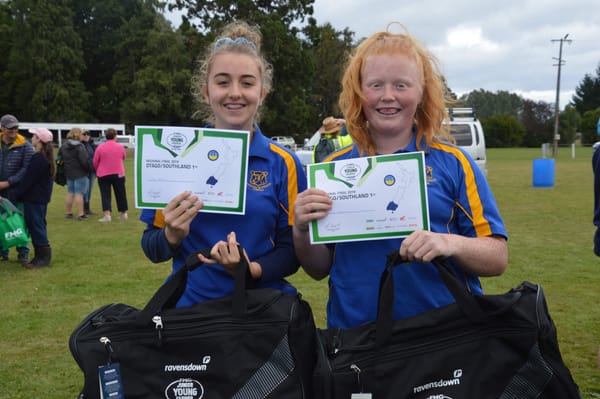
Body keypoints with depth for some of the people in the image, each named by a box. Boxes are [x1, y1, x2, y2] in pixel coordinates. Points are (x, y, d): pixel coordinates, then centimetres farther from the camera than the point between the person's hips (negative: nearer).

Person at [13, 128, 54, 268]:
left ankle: (43, 257, 0)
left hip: (33, 199, -10)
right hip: (42, 197, 10)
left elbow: (28, 180, -18)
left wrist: (17, 194, -9)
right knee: (39, 226, 14)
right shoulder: (47, 157, 11)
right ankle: (42, 256, 19)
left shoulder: (38, 158, -19)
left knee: (36, 226, -4)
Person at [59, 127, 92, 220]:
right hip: (80, 174, -7)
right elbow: (85, 161, -19)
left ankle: (69, 213, 20)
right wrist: (89, 168, -4)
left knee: (70, 193, 15)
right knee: (79, 194, -5)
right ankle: (80, 214, -3)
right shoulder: (79, 147, -15)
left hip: (68, 173, 7)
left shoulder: (63, 146, 9)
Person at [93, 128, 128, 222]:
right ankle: (123, 213, 23)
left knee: (105, 195, 0)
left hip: (103, 175, -1)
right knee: (120, 194, 13)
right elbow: (124, 158, 14)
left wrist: (98, 171, 20)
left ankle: (107, 214, -13)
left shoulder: (100, 147, -5)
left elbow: (95, 162, 2)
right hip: (118, 174, 1)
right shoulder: (120, 147, -3)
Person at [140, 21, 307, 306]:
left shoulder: (284, 163, -4)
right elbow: (152, 250, 1)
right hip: (188, 304, 0)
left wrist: (252, 270, -20)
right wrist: (172, 236, -20)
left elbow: (291, 250, -2)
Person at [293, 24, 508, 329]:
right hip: (353, 335, 2)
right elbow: (319, 269, 7)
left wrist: (450, 244, -23)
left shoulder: (453, 163, -3)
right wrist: (301, 230, -13)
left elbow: (497, 259, -3)